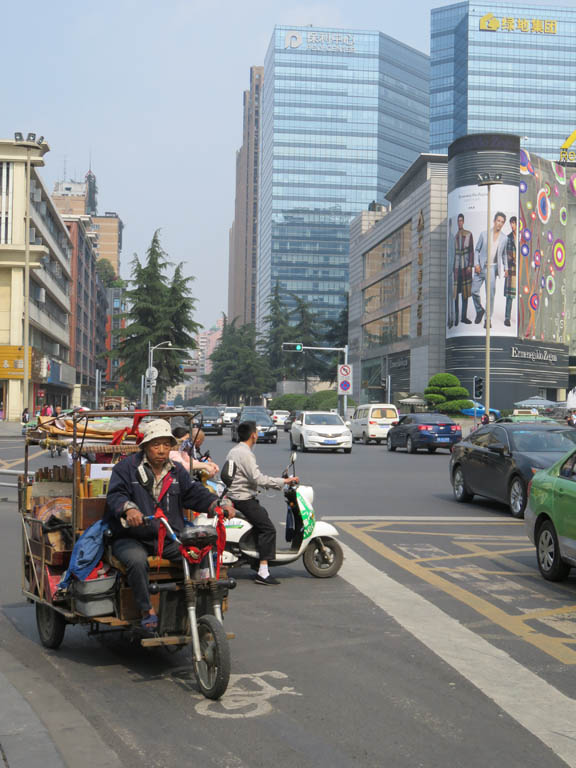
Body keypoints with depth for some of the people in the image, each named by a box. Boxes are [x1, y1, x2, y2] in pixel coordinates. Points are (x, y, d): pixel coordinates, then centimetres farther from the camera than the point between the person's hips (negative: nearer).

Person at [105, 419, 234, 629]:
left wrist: (219, 505, -13)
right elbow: (115, 495, -11)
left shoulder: (177, 471, 16)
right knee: (137, 559, -36)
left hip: (169, 539, 4)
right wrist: (128, 508, -35)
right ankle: (147, 610, -21)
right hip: (131, 538, -3)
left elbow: (195, 493, 7)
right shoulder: (127, 467, 2)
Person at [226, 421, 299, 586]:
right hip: (244, 499, -11)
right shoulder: (245, 454, -17)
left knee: (263, 514, 28)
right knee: (268, 528, -16)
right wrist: (283, 481, -20)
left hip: (234, 496, 11)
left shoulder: (233, 451, 15)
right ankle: (262, 572, -22)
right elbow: (257, 478, -25)